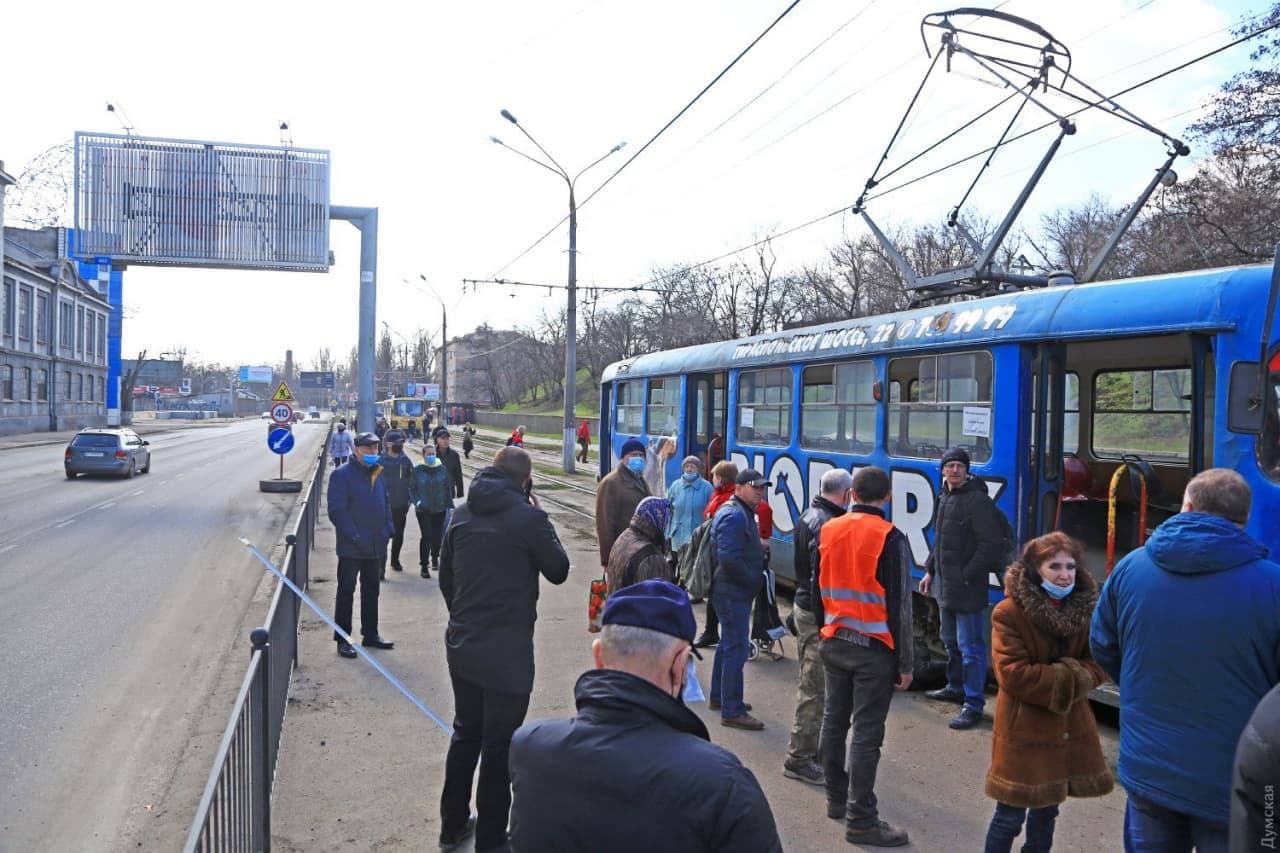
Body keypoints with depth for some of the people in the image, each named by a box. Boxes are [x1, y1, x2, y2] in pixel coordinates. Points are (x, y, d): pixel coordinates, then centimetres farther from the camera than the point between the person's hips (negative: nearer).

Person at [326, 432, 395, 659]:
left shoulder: (378, 474, 11)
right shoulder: (342, 475, -11)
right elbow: (336, 511, -17)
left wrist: (387, 530, 7)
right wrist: (354, 536, -21)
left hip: (376, 547, 7)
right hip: (351, 548, -7)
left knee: (371, 591, 16)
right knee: (346, 592, 2)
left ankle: (370, 634, 28)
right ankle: (342, 639, 9)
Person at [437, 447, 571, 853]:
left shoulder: (461, 514, 3)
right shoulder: (528, 517, -16)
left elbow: (446, 577, 11)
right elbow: (558, 570, -3)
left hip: (462, 646, 7)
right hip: (507, 651, -6)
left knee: (466, 733, 22)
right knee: (499, 746, 6)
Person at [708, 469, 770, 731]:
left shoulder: (740, 513, 16)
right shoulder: (735, 516, -19)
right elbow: (729, 558, -28)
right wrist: (754, 580, -18)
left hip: (730, 591, 11)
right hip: (733, 593, -11)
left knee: (728, 645, 21)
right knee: (736, 649, -8)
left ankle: (718, 697, 35)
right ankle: (732, 711, -4)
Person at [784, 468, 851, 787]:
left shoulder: (807, 516, 11)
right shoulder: (828, 525, -22)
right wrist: (826, 623, -23)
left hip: (804, 606, 11)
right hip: (818, 615, -11)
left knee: (811, 683, 20)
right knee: (814, 689, -2)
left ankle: (809, 748, 32)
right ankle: (799, 758, 6)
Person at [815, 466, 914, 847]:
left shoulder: (829, 530, 3)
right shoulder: (890, 538, -14)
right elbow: (899, 605, -13)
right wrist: (904, 662, -7)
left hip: (834, 643, 6)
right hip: (873, 648, -6)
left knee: (834, 721, 16)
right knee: (866, 733, -1)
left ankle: (837, 799, 29)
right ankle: (860, 820, 3)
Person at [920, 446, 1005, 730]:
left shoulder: (978, 501, -16)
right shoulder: (944, 498, 13)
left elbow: (992, 544, -21)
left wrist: (967, 576, -21)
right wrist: (930, 571, 19)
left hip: (967, 589, -10)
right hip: (945, 584, 10)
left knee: (969, 646, -4)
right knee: (950, 640, 23)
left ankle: (973, 705, 3)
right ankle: (955, 688, 40)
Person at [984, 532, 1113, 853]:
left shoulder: (1086, 609, 0)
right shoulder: (1009, 612, -17)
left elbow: (1099, 665, 3)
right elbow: (1012, 674, -19)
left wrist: (1074, 677, -18)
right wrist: (1065, 679, -17)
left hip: (1069, 727, 6)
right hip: (1024, 727, -5)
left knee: (1046, 810, 20)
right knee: (1010, 815, 1)